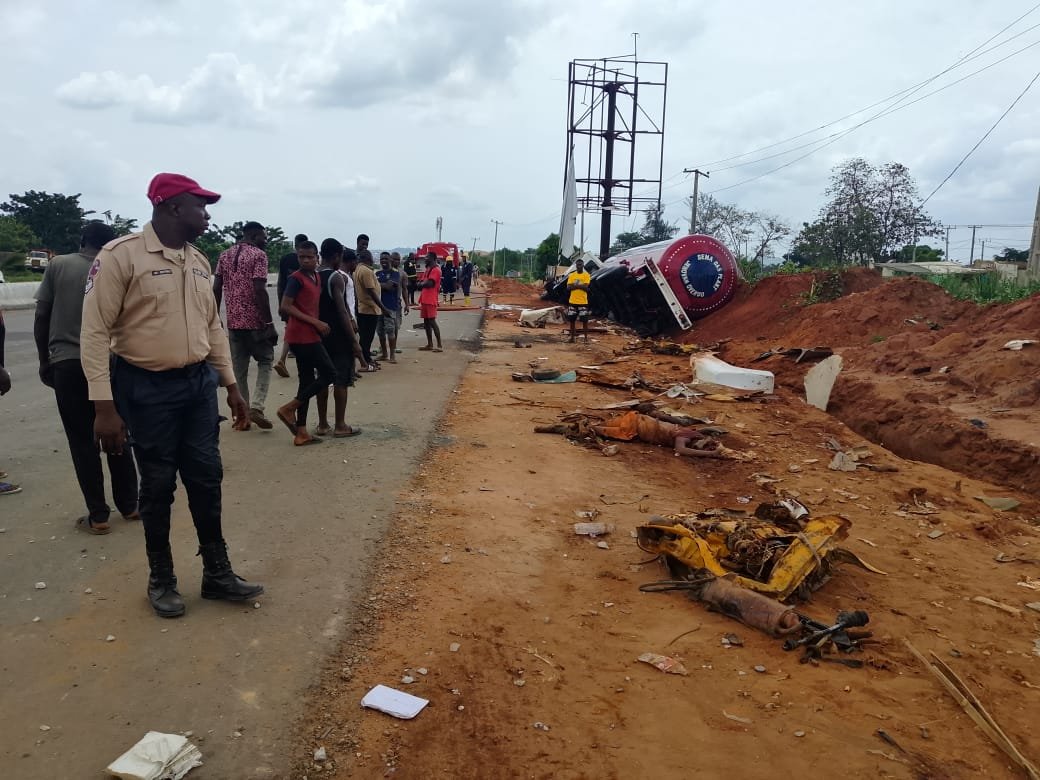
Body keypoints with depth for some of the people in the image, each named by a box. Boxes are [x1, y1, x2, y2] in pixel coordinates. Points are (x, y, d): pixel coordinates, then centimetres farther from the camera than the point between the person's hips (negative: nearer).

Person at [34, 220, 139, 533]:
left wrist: (44, 360, 11)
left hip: (67, 363, -1)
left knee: (82, 441, 5)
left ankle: (98, 515, 8)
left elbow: (41, 317, 2)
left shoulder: (57, 265, 2)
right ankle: (129, 505, 20)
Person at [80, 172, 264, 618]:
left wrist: (231, 384, 14)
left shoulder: (198, 261, 9)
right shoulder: (120, 256, -13)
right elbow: (95, 333, -14)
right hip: (147, 388, -6)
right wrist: (104, 406, -18)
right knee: (158, 486, 6)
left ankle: (217, 573, 24)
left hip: (199, 383, 6)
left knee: (206, 479, 10)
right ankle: (161, 579, 26)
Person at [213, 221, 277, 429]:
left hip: (233, 321, 6)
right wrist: (269, 322, -15)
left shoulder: (225, 255, 12)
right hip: (255, 320, -6)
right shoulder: (258, 255, -8)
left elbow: (216, 289, 10)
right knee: (265, 361, 10)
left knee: (238, 368, 11)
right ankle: (256, 407, -4)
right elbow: (259, 291, -17)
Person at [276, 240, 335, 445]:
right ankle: (289, 408, -1)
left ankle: (301, 433, 12)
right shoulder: (296, 278, -11)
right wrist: (315, 322, -20)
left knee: (308, 380, 9)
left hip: (309, 336, 9)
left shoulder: (316, 277, 14)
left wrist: (318, 325, 10)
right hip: (303, 336, -9)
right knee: (329, 373, -6)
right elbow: (285, 307, -17)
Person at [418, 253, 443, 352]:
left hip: (430, 300, -10)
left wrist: (421, 284, -1)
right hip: (425, 299, 10)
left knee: (432, 321, -11)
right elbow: (423, 282, 19)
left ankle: (440, 345, -10)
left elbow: (429, 283, -20)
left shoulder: (435, 270, -11)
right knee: (426, 321, 10)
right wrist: (422, 284, -4)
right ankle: (430, 344, 16)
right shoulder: (428, 269, 20)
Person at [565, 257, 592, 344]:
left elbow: (586, 287, -15)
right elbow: (568, 287, -5)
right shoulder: (571, 275, 6)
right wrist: (580, 286, -15)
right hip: (572, 301, 3)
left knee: (585, 320, -1)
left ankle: (586, 338, 6)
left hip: (583, 302, -3)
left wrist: (574, 285, -12)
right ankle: (572, 337, 16)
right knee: (572, 320, 7)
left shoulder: (586, 275, -3)